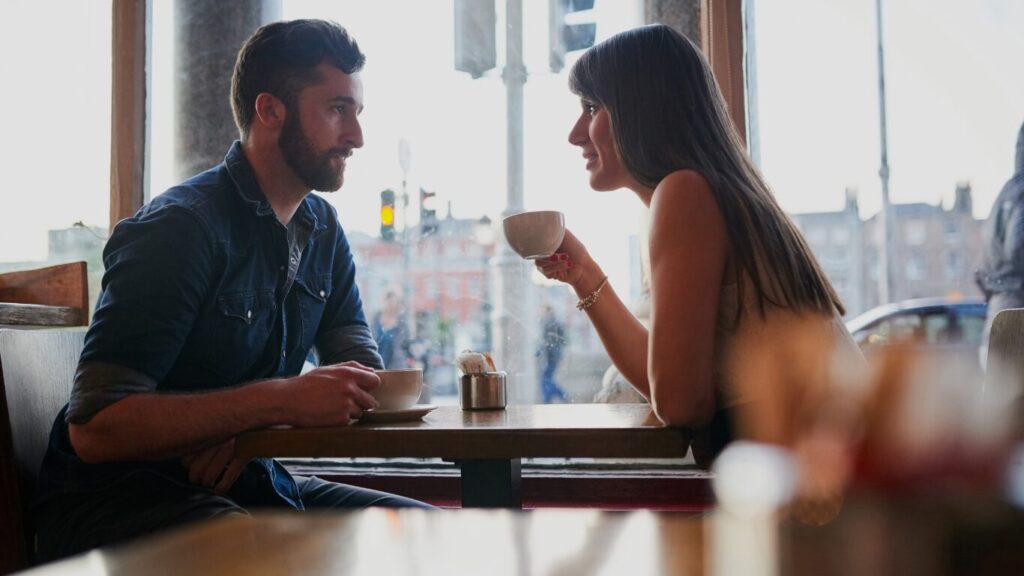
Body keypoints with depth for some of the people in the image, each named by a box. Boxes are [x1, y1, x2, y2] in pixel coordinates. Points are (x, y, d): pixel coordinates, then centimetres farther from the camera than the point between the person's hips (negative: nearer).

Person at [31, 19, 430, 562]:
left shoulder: (322, 229, 7)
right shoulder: (182, 226, -18)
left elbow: (361, 369, 3)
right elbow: (95, 428, -24)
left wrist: (254, 427, -17)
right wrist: (283, 399, -30)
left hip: (250, 484, 7)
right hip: (117, 497, -7)